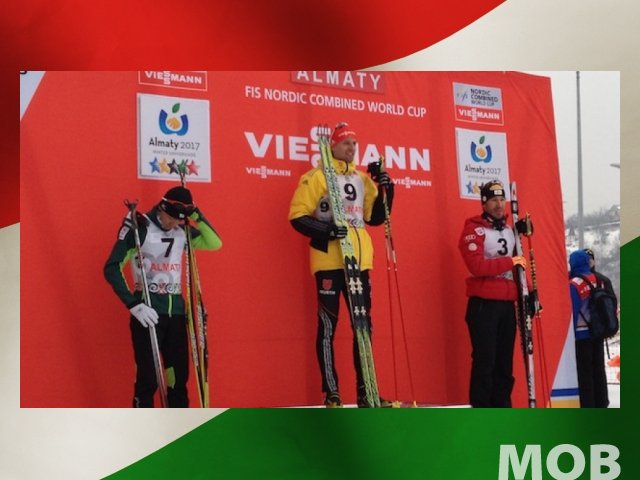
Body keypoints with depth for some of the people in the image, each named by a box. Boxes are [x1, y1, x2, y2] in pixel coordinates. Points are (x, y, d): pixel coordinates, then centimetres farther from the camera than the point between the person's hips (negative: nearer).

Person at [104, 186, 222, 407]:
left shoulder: (182, 231, 7)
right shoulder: (138, 227, -10)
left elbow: (215, 243, 8)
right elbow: (112, 268, -12)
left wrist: (197, 216, -4)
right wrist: (134, 305, -19)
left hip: (176, 310, 6)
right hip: (148, 311, -6)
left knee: (179, 376, 9)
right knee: (148, 378, -6)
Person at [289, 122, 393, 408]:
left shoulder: (363, 178, 16)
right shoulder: (316, 177, -2)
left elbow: (375, 218, 18)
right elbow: (297, 216, -8)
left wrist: (386, 191, 4)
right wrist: (325, 230, -21)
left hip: (359, 260, 6)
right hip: (329, 260, -6)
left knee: (364, 325, 8)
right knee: (328, 326, -4)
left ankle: (365, 392, 17)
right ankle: (331, 395, 2)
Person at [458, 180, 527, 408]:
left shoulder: (509, 230, 17)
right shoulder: (474, 229, -6)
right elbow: (476, 266, -19)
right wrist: (509, 262, -16)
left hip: (507, 304, 7)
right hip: (484, 304, -7)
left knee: (505, 362, 9)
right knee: (484, 361, -6)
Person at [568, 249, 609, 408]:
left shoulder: (574, 284, -16)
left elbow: (571, 311, -16)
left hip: (581, 333, -7)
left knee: (584, 371, 0)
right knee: (598, 368, 13)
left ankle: (587, 406, 2)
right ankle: (601, 403, 20)